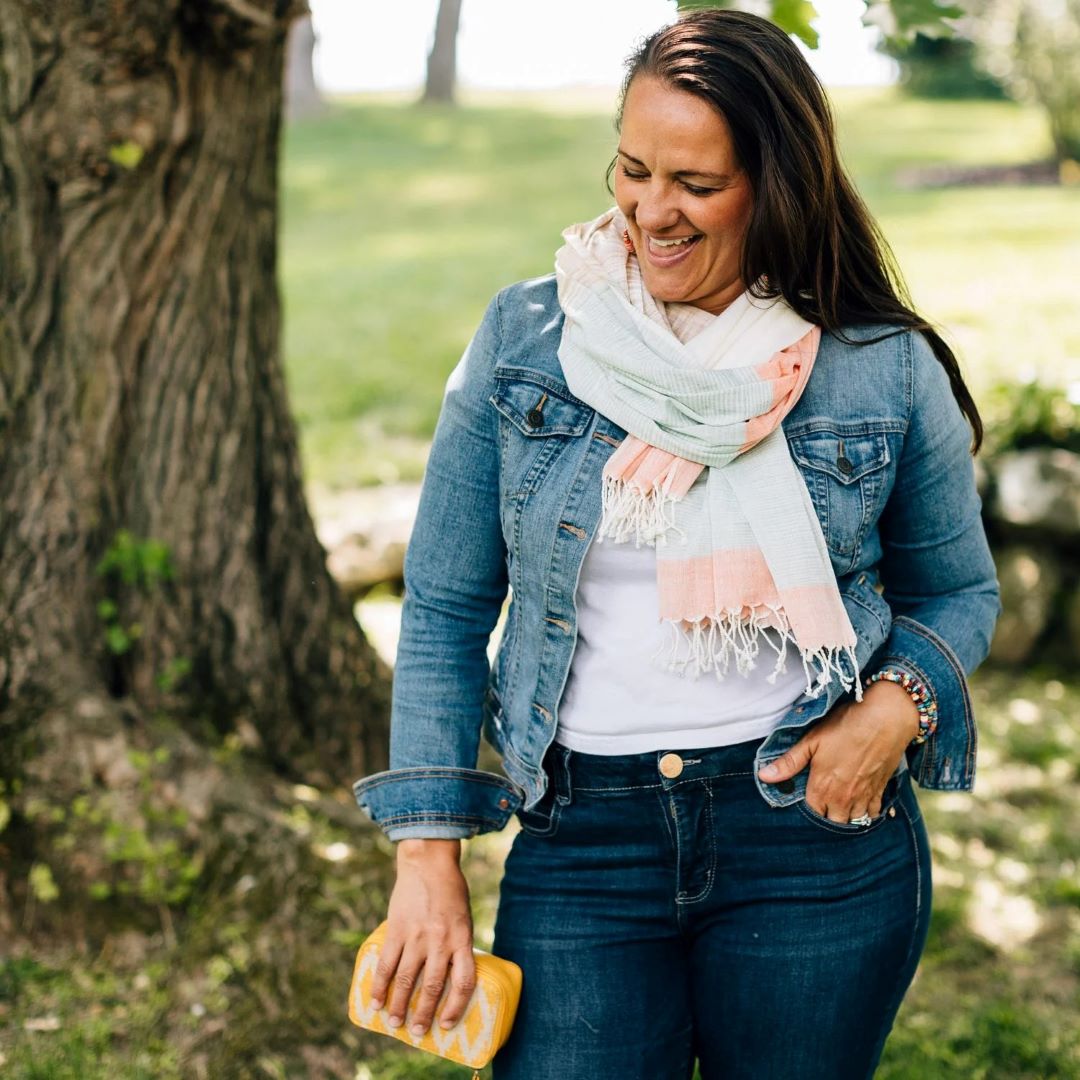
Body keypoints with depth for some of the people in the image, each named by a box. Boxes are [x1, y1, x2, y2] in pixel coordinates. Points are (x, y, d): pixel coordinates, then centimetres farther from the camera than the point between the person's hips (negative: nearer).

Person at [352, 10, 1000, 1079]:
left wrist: (897, 707, -10)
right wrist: (429, 855, -2)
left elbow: (957, 590, 12)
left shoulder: (886, 374, -3)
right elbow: (443, 611, 3)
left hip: (818, 840, 0)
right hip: (581, 845, 0)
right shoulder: (524, 338, -2)